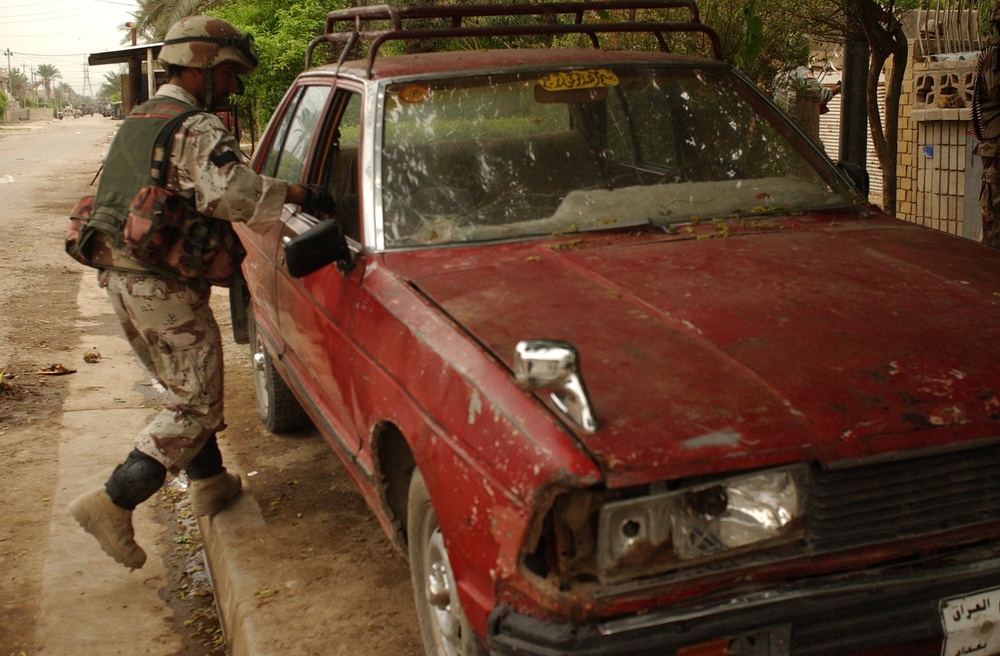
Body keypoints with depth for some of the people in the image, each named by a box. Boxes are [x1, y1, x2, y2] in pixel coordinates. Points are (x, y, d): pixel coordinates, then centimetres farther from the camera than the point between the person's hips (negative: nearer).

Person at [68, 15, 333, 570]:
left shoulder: (136, 121, 18)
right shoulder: (197, 128, -13)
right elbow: (226, 190, -30)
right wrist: (298, 195, -24)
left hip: (119, 276, 10)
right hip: (163, 287, -10)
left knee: (184, 387, 22)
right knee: (196, 406, -2)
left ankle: (209, 482, 31)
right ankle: (113, 504, -7)